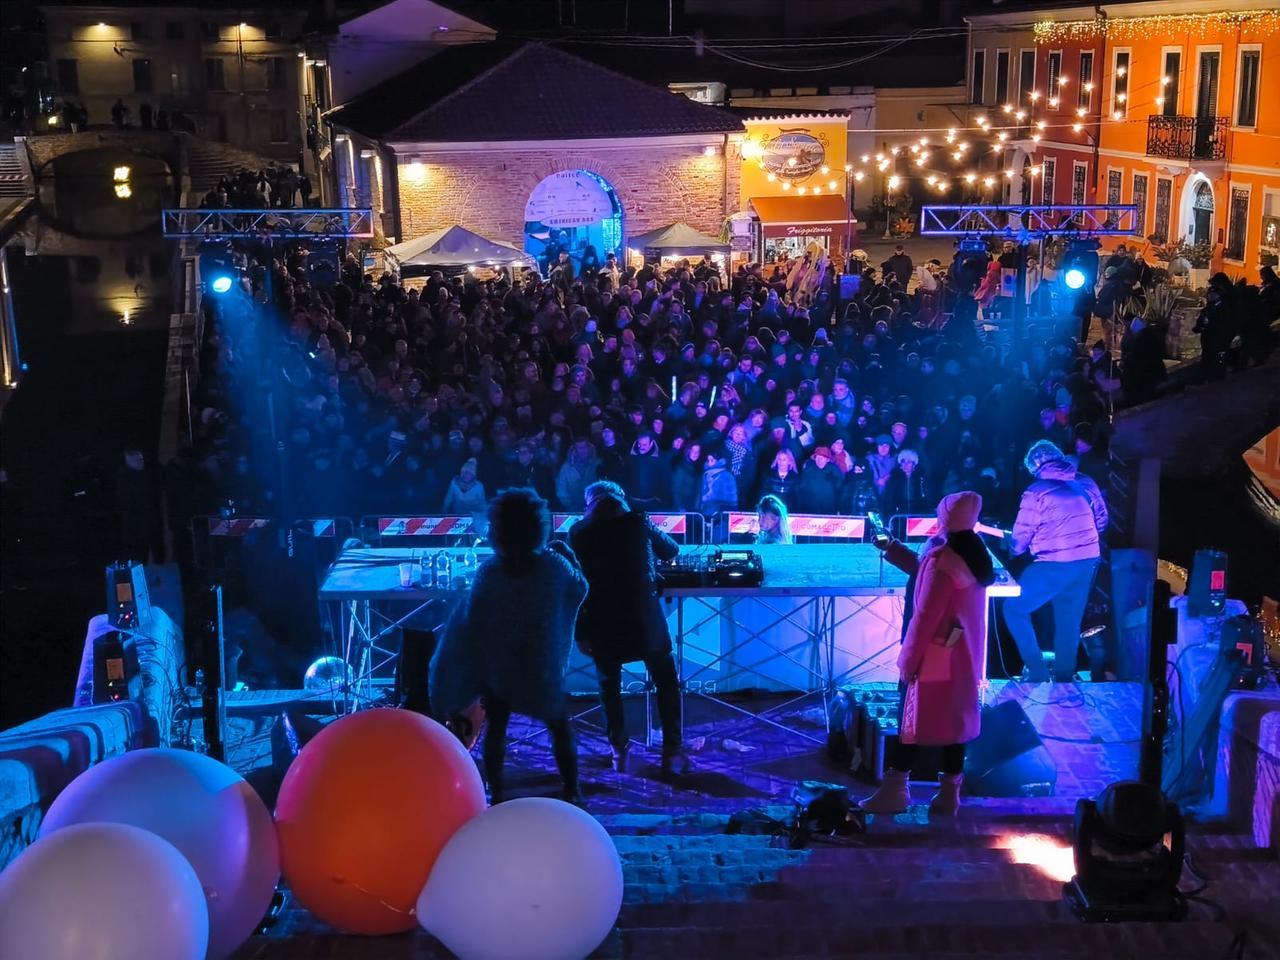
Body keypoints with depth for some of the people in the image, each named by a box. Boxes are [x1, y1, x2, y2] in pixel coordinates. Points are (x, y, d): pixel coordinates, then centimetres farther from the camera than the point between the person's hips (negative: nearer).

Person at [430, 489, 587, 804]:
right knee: (561, 730, 15)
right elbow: (580, 589, 5)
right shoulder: (554, 565, -13)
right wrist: (570, 558, 19)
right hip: (543, 667, -1)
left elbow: (473, 621, -7)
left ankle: (497, 795, 17)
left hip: (498, 667, 1)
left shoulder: (488, 571, -12)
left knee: (496, 730, 14)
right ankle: (571, 792, 17)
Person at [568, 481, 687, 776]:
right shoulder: (636, 522, 0)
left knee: (609, 688, 17)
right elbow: (670, 550, 14)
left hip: (602, 622, 1)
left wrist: (580, 631, 2)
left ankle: (619, 752, 20)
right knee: (667, 684, 12)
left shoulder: (578, 533, 0)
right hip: (644, 618, 0)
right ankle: (672, 754, 11)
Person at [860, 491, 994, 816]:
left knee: (916, 720, 1)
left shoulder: (942, 561, -21)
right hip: (966, 655, 8)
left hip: (939, 656, -8)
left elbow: (926, 616, -20)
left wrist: (909, 659, -13)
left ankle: (894, 790, 8)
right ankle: (949, 794, 16)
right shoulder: (977, 555, 5)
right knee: (953, 720, 11)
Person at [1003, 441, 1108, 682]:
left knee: (1014, 608, 5)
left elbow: (1021, 537, -6)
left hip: (1054, 565, -6)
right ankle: (1064, 677, 24)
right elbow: (1101, 520, 14)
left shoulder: (1036, 492, -10)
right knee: (1069, 622, 18)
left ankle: (1037, 672, 0)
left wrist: (1013, 549, 16)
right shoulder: (1086, 483, 5)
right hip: (1089, 562, 6)